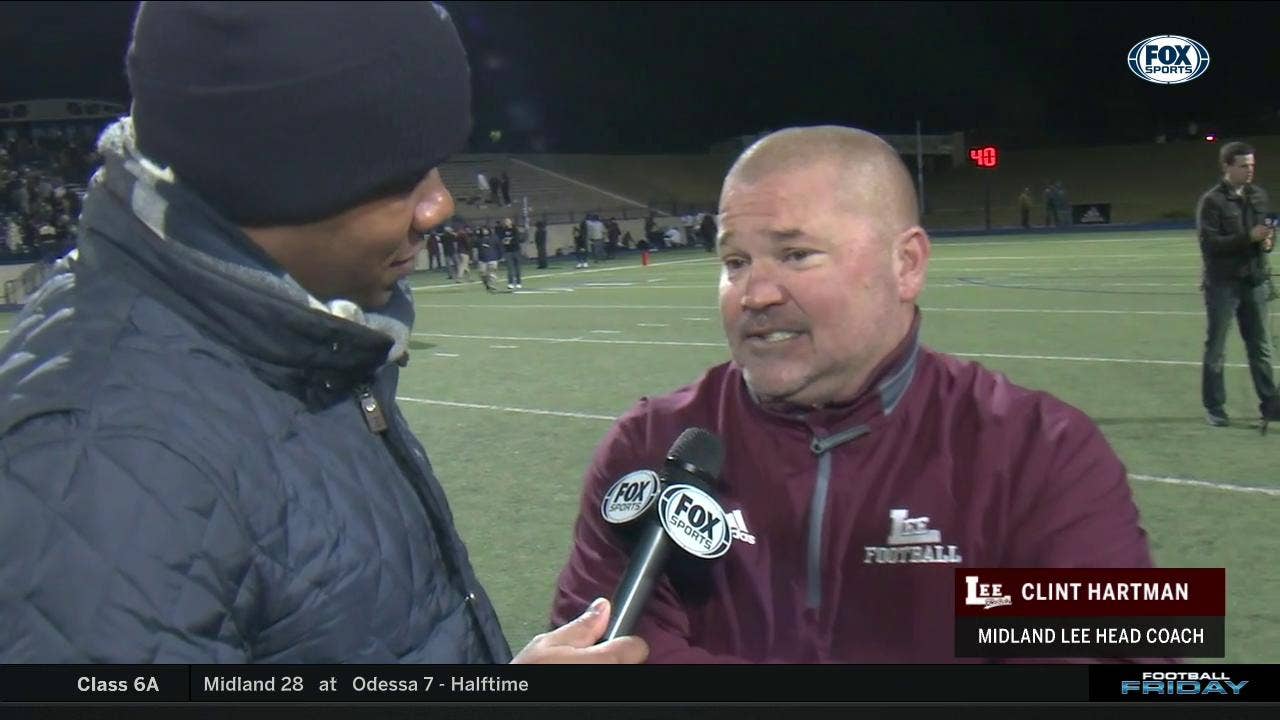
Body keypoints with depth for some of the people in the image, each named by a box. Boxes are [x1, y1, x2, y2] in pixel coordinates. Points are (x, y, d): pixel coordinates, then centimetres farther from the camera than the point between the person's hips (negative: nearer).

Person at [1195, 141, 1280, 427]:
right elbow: (1209, 243, -17)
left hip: (1255, 282, 5)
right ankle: (1214, 407, 12)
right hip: (1223, 284, -5)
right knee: (1215, 349, 4)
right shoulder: (1212, 201, -9)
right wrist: (1248, 237, -23)